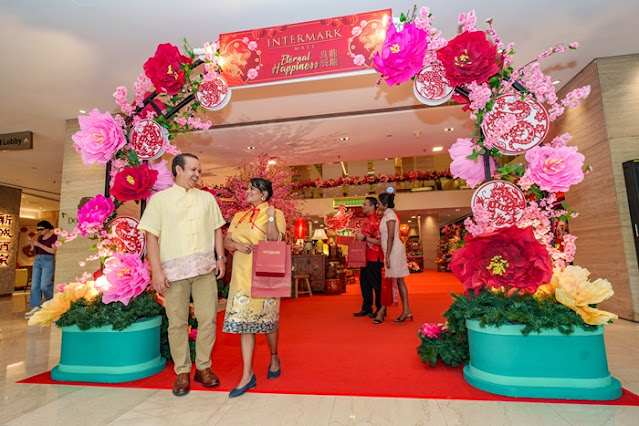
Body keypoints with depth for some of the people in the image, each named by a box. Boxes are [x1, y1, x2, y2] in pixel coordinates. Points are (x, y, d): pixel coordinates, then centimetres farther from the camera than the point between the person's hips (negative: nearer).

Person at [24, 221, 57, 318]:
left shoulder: (54, 237, -5)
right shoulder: (40, 237, 16)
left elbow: (53, 251, -14)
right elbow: (36, 251, 17)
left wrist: (40, 245, -15)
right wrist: (32, 244, 0)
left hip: (48, 261, -7)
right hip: (37, 260, 7)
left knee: (44, 285, -12)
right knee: (35, 285, -2)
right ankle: (36, 307, -3)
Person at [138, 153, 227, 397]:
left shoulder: (207, 198, 14)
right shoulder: (160, 199, 5)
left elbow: (217, 229, 15)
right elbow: (151, 236, -1)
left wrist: (220, 257, 5)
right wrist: (156, 270, -9)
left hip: (205, 267, 3)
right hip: (174, 269, -2)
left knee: (208, 318, 4)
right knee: (177, 322, 4)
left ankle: (203, 367, 20)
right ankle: (182, 372, 20)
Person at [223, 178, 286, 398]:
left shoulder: (275, 214, 0)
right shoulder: (239, 216, 16)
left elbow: (275, 242, -12)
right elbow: (226, 240, 13)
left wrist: (271, 218, -21)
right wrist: (237, 245, -7)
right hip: (241, 275, 5)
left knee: (267, 319, 7)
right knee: (243, 321, 1)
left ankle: (274, 358, 33)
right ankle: (247, 375, 9)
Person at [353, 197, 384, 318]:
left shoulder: (376, 221, -14)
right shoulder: (366, 221, 14)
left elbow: (380, 241, -21)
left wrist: (364, 238, -22)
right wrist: (358, 235, 12)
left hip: (374, 258, -9)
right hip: (365, 257, 9)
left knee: (376, 284, 1)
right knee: (364, 282, 14)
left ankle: (380, 309, 15)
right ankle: (366, 308, 26)